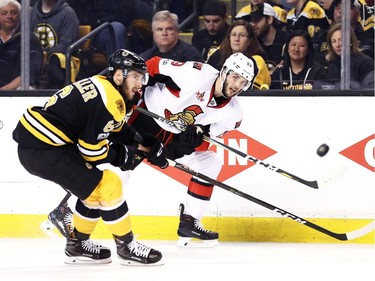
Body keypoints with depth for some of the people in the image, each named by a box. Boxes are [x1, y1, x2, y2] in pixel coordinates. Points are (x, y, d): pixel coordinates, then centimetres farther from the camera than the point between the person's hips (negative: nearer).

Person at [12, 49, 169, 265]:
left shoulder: (100, 86, 15)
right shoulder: (109, 100, -16)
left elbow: (118, 130, 25)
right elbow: (91, 149, -15)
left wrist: (146, 146, 17)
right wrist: (121, 156, 0)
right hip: (44, 151, -10)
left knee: (95, 188, 21)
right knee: (108, 185, -6)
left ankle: (78, 244, 29)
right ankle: (127, 247, 4)